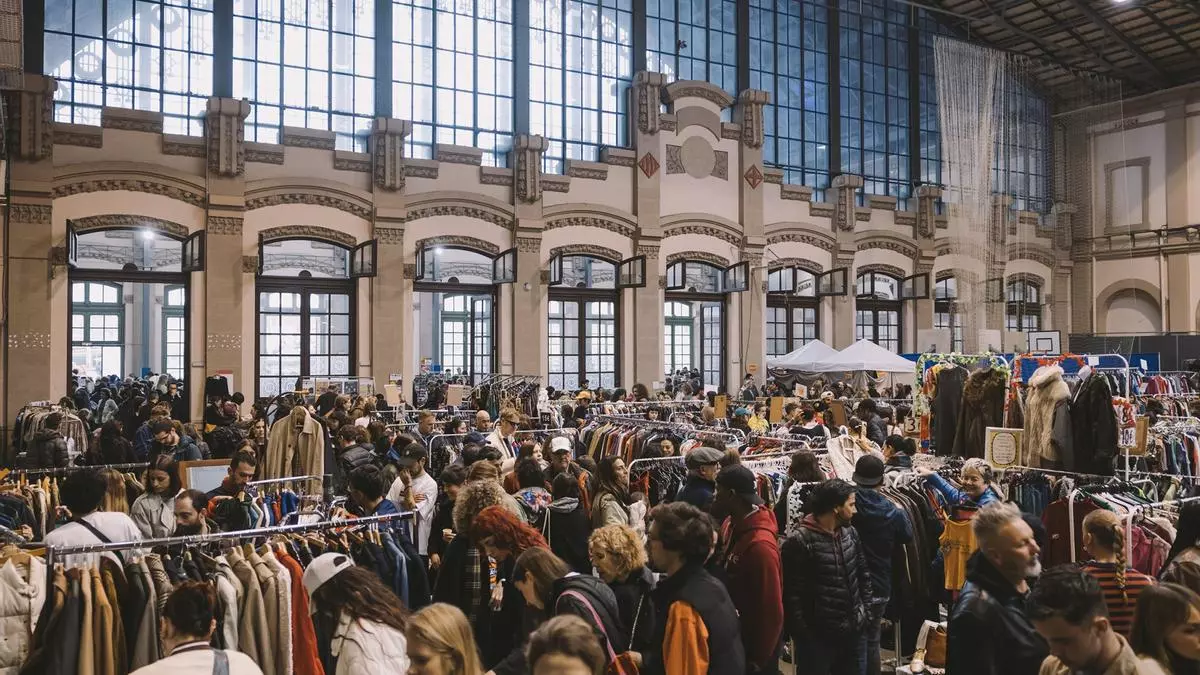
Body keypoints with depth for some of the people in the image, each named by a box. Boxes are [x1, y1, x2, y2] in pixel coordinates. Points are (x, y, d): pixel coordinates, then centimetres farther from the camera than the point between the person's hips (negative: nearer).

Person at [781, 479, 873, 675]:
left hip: (855, 632, 6)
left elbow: (863, 574, 16)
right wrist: (802, 634, -15)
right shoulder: (800, 542, -17)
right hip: (817, 637, -6)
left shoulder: (850, 533, 5)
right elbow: (792, 595, -16)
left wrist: (866, 608, 8)